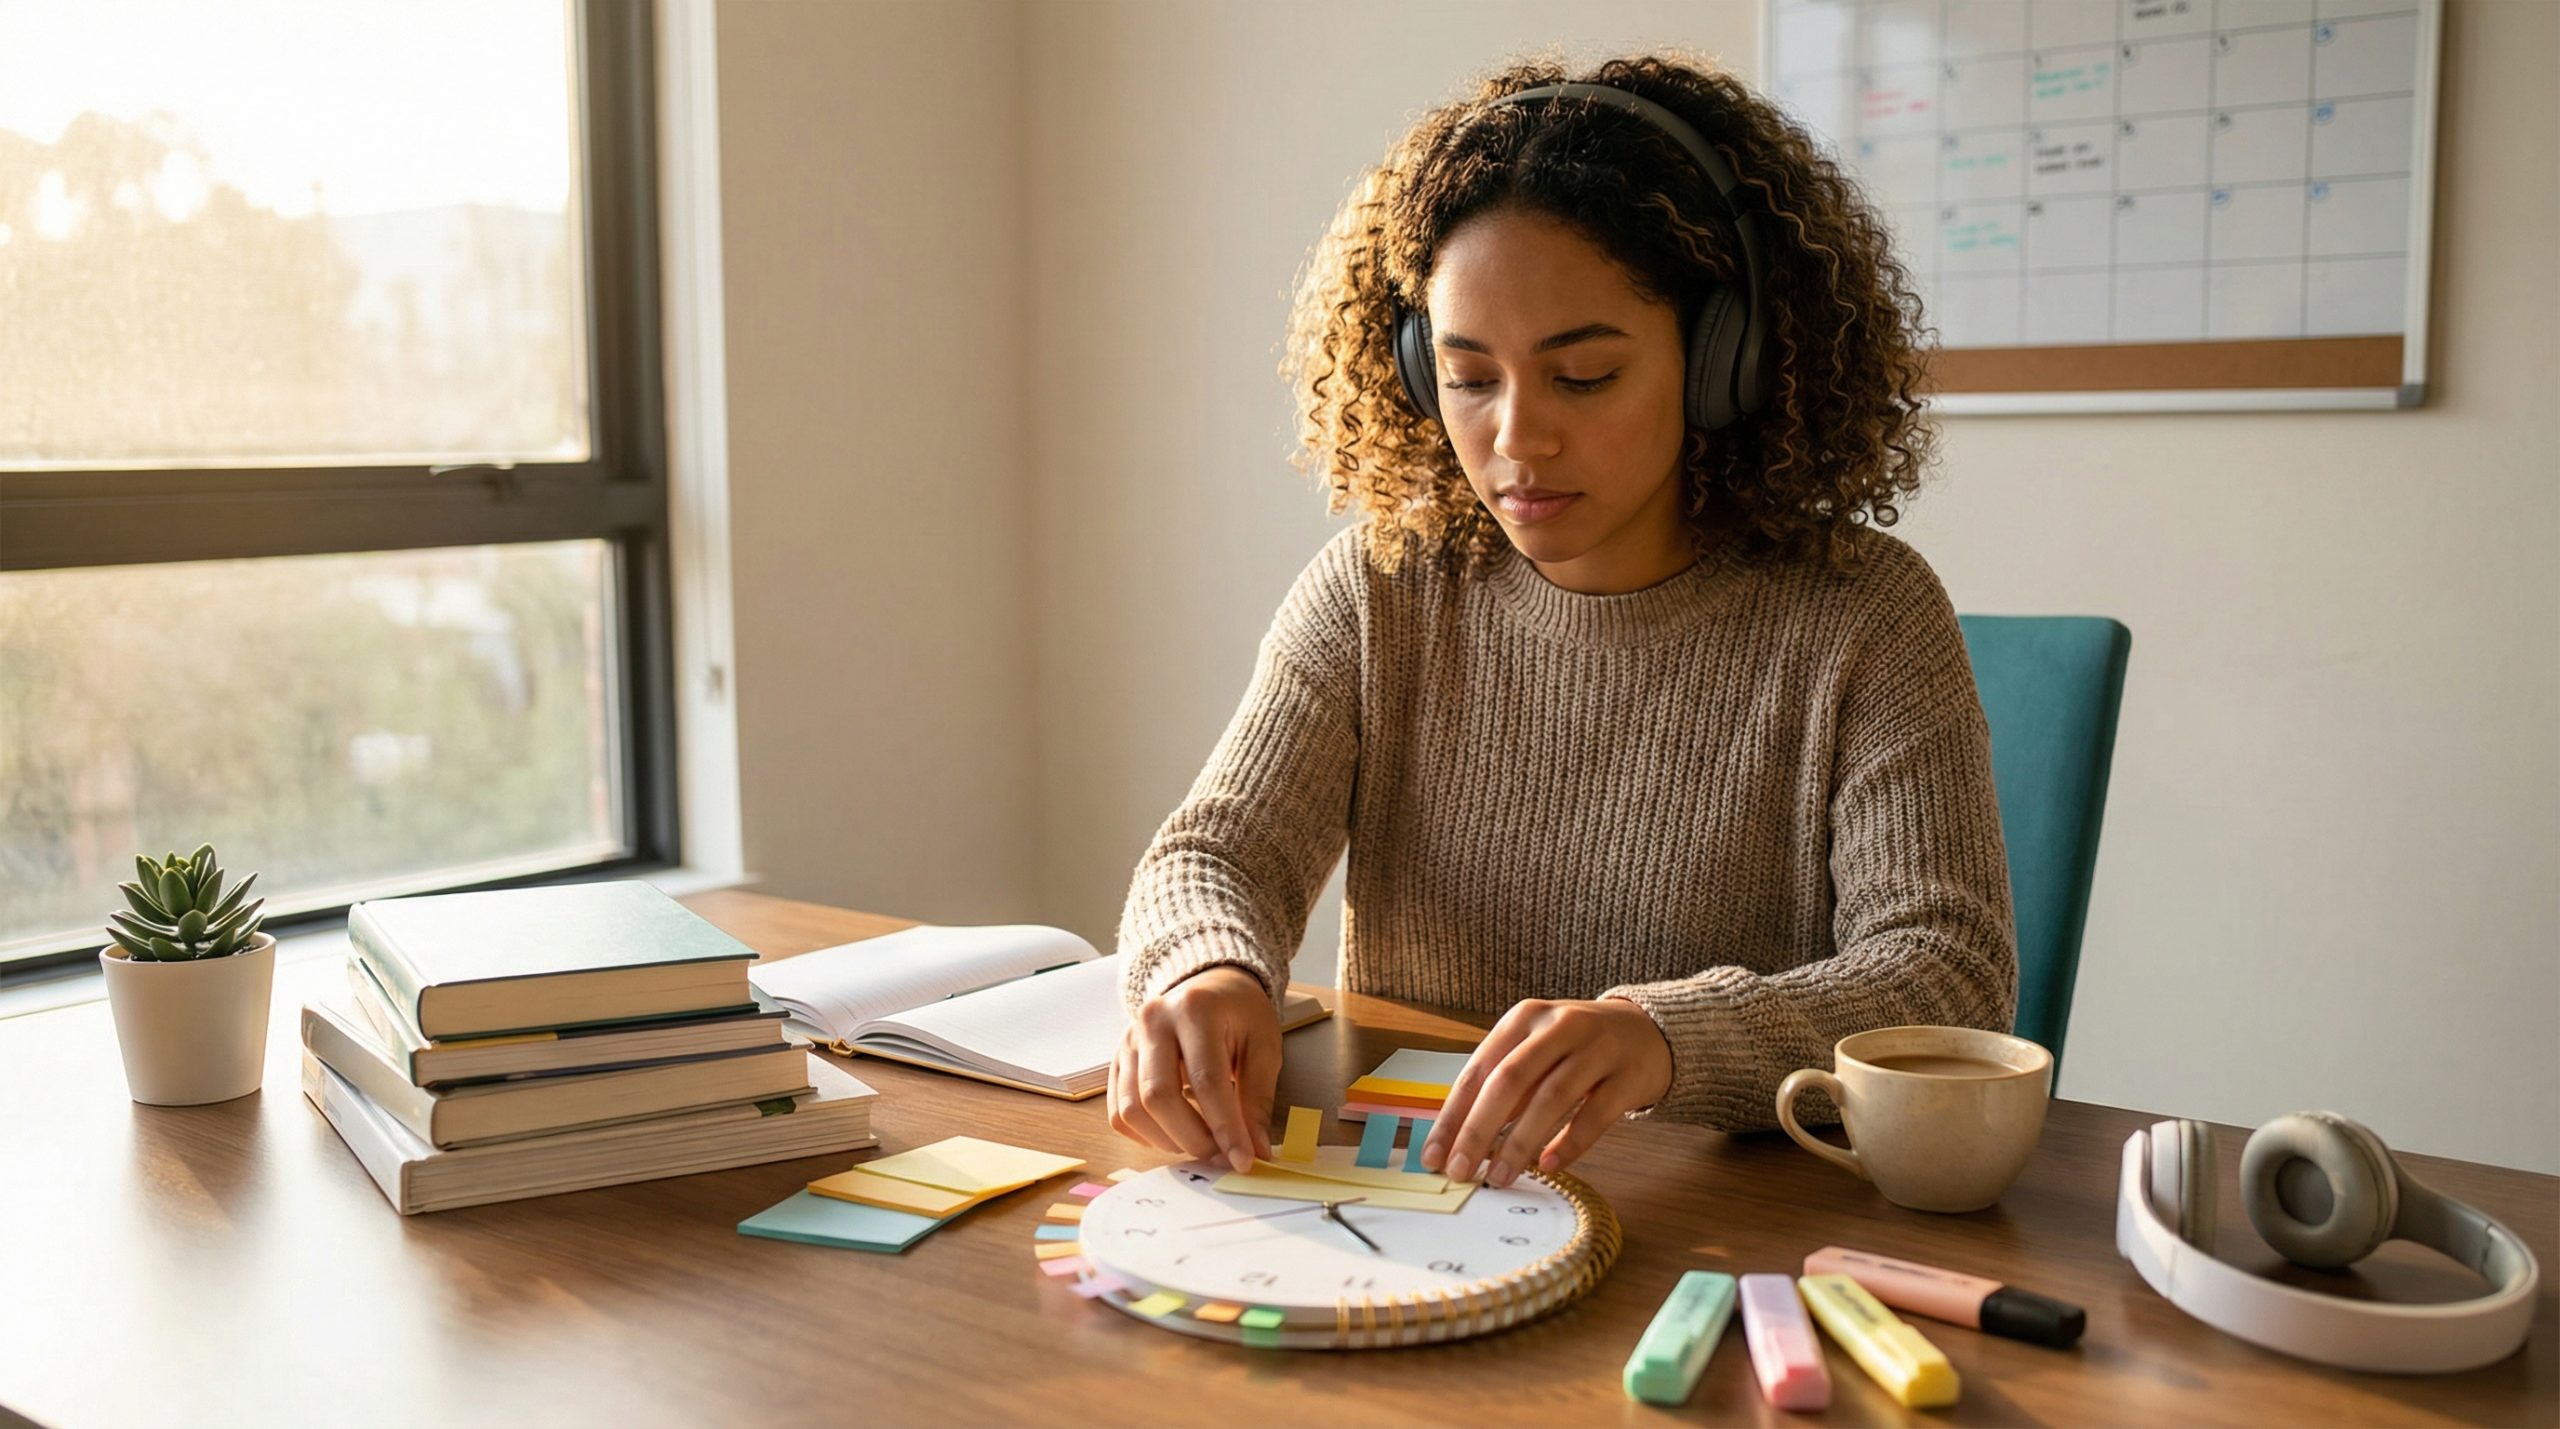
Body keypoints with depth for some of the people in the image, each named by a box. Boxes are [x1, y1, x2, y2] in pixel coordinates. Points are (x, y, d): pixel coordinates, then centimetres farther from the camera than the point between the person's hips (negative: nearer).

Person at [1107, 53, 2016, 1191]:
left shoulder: (1861, 618, -6)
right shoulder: (1376, 591, 4)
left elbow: (1954, 976, -16)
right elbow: (1217, 853, -3)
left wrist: (1667, 1036, -37)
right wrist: (1208, 970, -29)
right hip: (1397, 1207, 3)